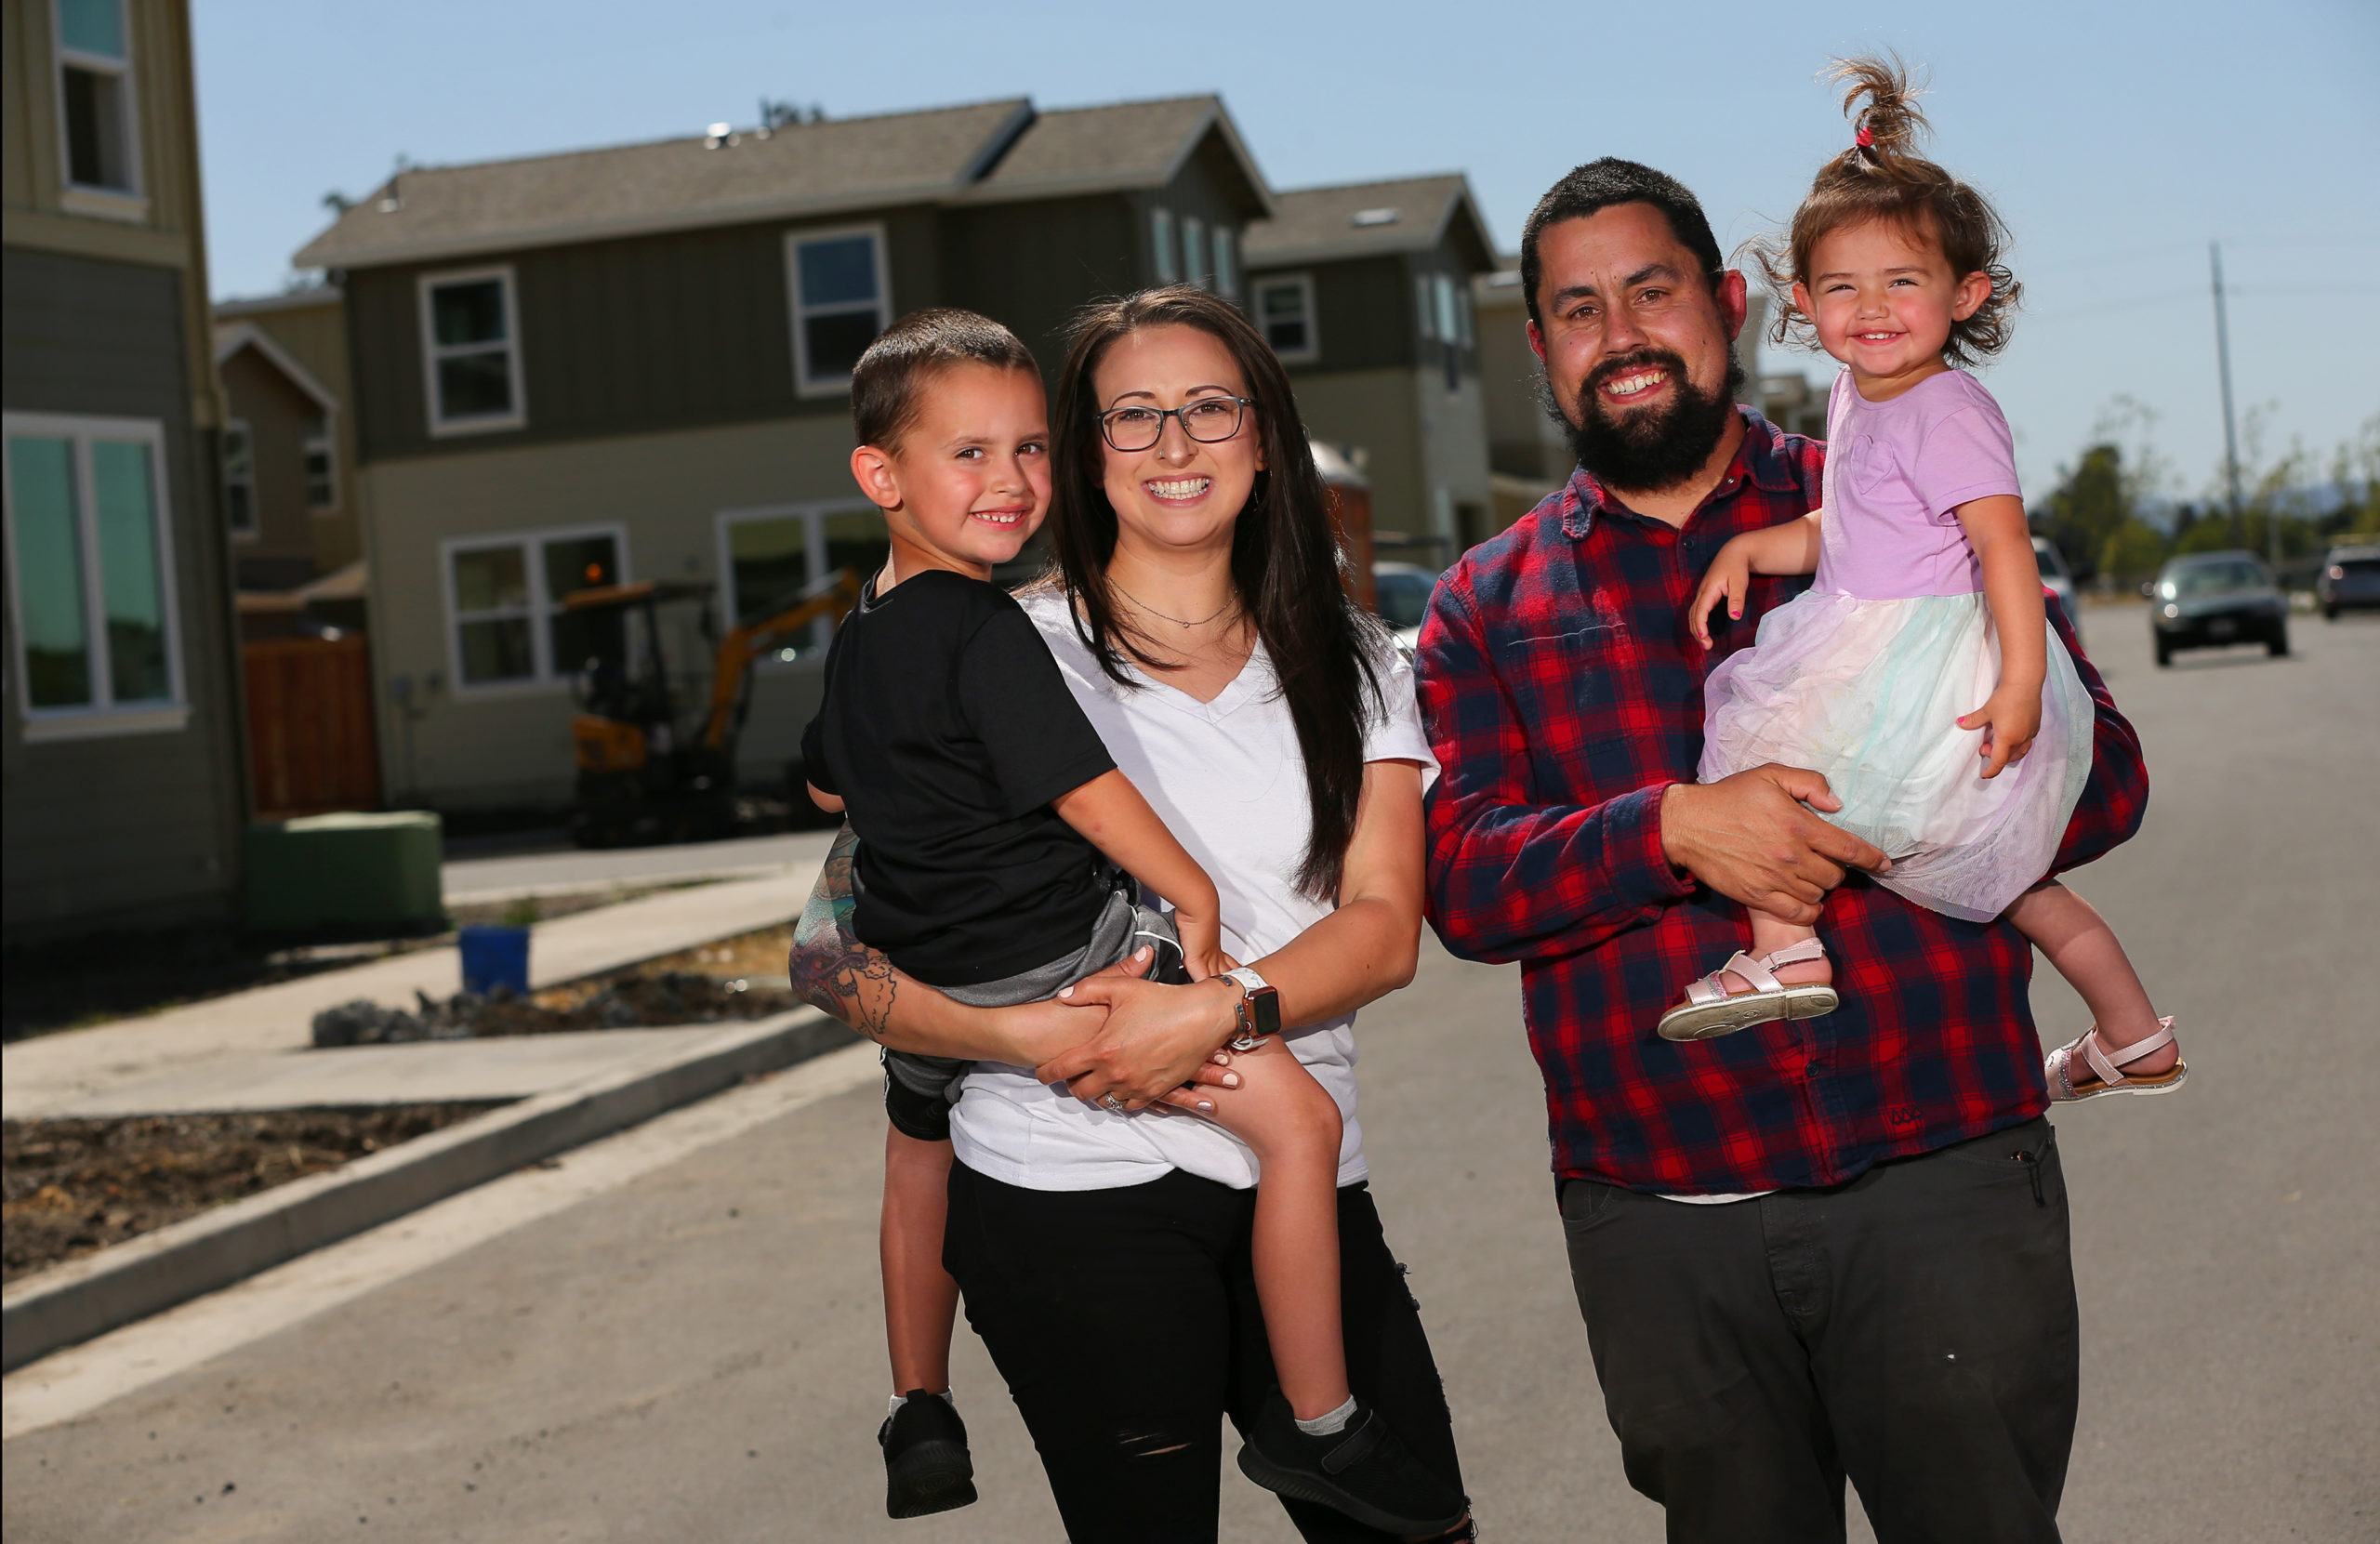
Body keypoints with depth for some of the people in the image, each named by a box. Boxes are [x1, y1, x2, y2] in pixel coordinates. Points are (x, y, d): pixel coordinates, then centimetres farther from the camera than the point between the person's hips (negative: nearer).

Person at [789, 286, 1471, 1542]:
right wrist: (1036, 1037, -19)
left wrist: (1219, 1011, -18)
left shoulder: (1345, 666, 11)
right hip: (1077, 1188, -4)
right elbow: (828, 953, -5)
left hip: (1300, 1191, 4)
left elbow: (1385, 929, -1)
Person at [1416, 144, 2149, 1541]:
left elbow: (2100, 771, 2)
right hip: (1659, 1216, 1)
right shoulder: (1487, 607, 10)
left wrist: (1856, 816, -13)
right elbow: (1463, 877, -3)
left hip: (1940, 1175, -1)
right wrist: (1676, 832, -21)